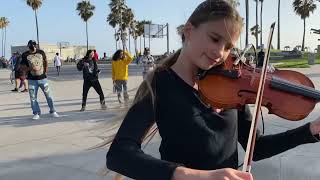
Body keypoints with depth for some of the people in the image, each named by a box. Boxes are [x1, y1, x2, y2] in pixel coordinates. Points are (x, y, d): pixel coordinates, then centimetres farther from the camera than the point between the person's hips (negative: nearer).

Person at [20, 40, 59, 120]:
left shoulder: (41, 52, 2)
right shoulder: (25, 55, -3)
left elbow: (45, 61, 18)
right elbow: (21, 67, 0)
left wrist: (46, 70, 9)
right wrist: (30, 68, -17)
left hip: (43, 78, 1)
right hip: (32, 80, -1)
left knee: (49, 95, 3)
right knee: (33, 98, 3)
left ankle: (53, 111, 16)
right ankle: (36, 113, 16)